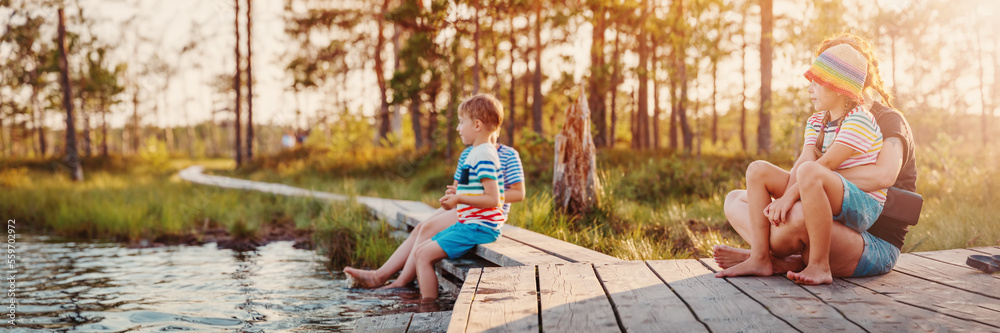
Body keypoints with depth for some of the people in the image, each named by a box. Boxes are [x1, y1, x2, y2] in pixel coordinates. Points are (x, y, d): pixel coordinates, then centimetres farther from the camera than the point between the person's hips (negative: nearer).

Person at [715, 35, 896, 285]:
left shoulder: (860, 121, -10)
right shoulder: (816, 122, 16)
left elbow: (826, 164, -20)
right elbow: (804, 159, -1)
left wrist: (789, 196, -26)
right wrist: (784, 199, -18)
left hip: (863, 206, -9)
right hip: (821, 200, 9)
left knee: (809, 172, -38)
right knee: (758, 170, -2)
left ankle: (819, 265, -32)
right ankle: (760, 257, -12)